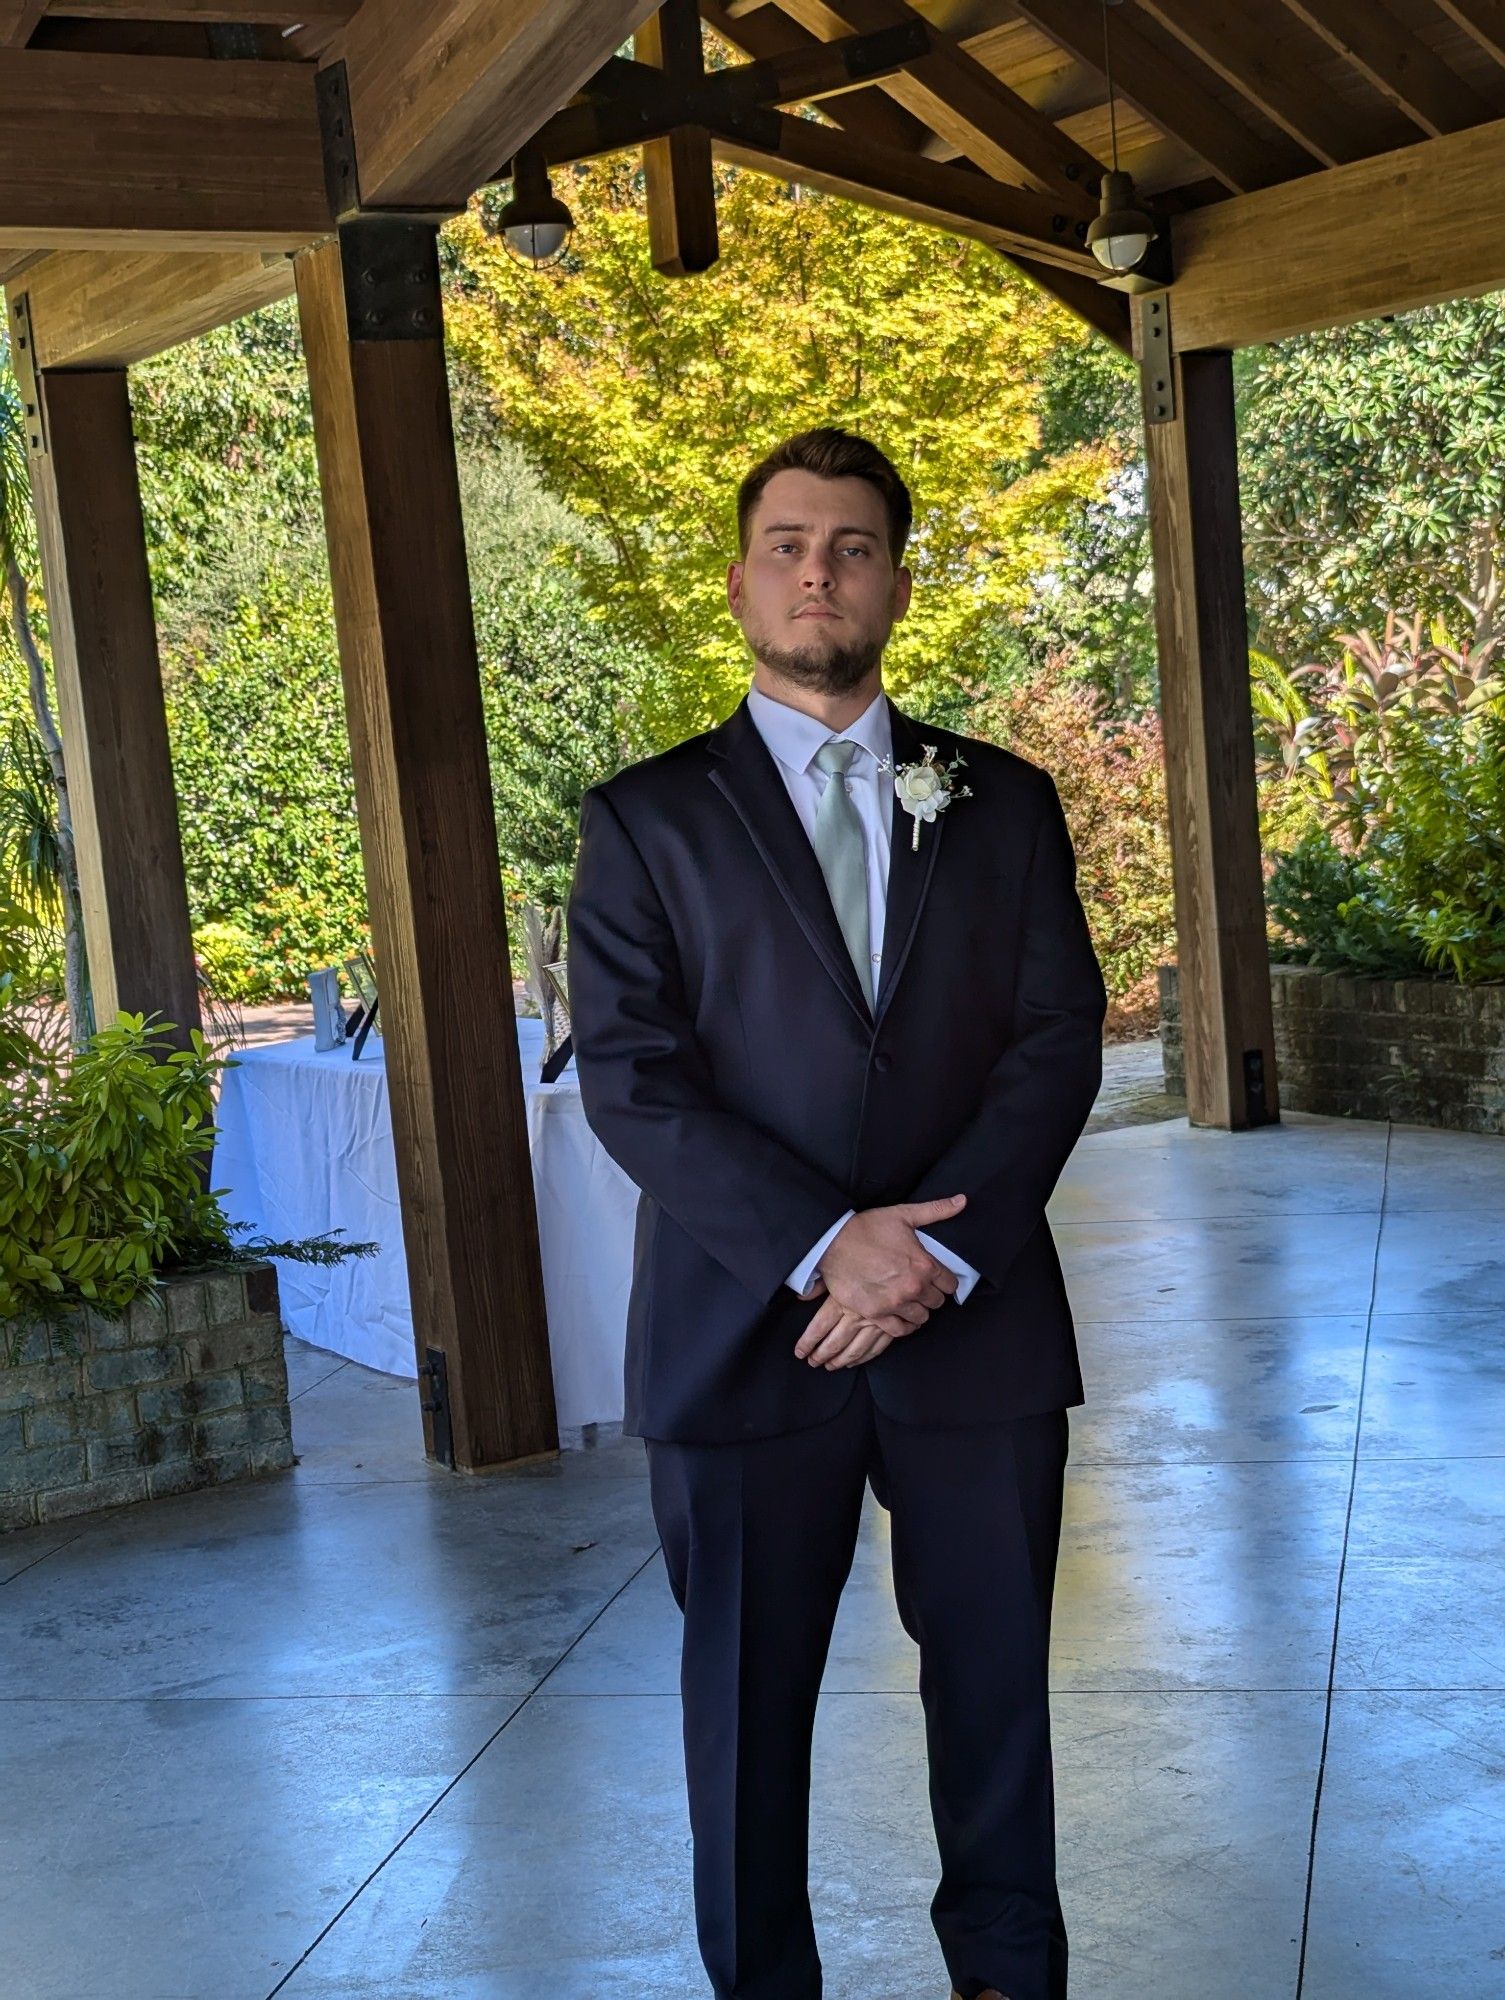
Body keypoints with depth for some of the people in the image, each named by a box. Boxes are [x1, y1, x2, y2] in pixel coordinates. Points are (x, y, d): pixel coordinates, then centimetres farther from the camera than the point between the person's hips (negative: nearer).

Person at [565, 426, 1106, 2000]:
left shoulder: (1005, 805, 9)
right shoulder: (647, 821, 3)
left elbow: (1058, 1042, 1)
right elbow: (630, 1082, -6)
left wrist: (943, 1249, -13)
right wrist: (826, 1246, -16)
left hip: (980, 1325, 2)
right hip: (742, 1331, -1)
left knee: (994, 1675, 13)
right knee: (748, 1694, 9)